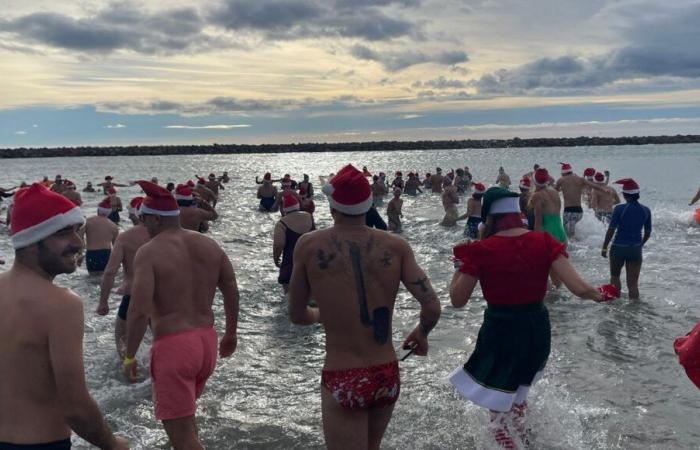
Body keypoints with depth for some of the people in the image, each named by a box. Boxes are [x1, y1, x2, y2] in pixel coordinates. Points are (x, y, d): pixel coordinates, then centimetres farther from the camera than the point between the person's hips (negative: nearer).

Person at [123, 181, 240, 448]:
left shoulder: (148, 252, -12)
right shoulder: (209, 245, 5)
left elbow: (139, 311, -19)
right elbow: (232, 293, 9)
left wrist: (129, 356, -7)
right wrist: (231, 334, 21)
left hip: (173, 346, -7)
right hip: (207, 341, 7)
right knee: (183, 410, 30)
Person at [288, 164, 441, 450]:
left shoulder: (308, 246, -8)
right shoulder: (396, 246, -5)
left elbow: (297, 316, 2)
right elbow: (433, 308, -10)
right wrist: (422, 334, 12)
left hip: (341, 381, -3)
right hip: (388, 376, 3)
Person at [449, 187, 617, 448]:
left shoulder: (481, 250, -14)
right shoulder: (544, 242, -5)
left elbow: (457, 300, -7)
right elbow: (578, 288, -9)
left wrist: (461, 265, 7)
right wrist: (598, 294, 13)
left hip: (500, 333, -5)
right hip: (537, 330, 5)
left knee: (500, 418, 9)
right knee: (517, 399, 32)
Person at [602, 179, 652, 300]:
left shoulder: (619, 209, -13)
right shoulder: (646, 210, 0)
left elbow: (611, 230, -12)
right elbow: (648, 233, 8)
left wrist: (604, 247, -2)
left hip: (619, 247, -3)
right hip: (636, 249, 3)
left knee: (615, 276, 21)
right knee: (633, 283, 6)